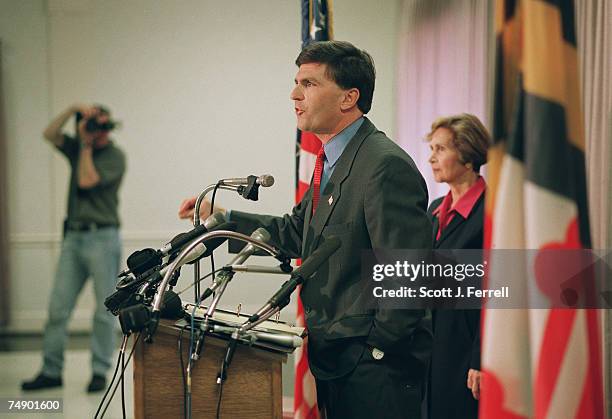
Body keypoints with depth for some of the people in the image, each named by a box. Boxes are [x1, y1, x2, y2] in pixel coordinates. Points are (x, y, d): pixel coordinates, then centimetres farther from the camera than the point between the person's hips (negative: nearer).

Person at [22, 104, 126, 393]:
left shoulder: (115, 157, -6)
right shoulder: (79, 148, 13)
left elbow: (86, 181, -17)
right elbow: (49, 134, 2)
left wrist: (86, 145, -9)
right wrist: (73, 109, -7)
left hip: (102, 238, -6)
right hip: (73, 236, 6)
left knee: (104, 309, -1)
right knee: (58, 306, 3)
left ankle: (100, 372, 6)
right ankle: (51, 371, 8)